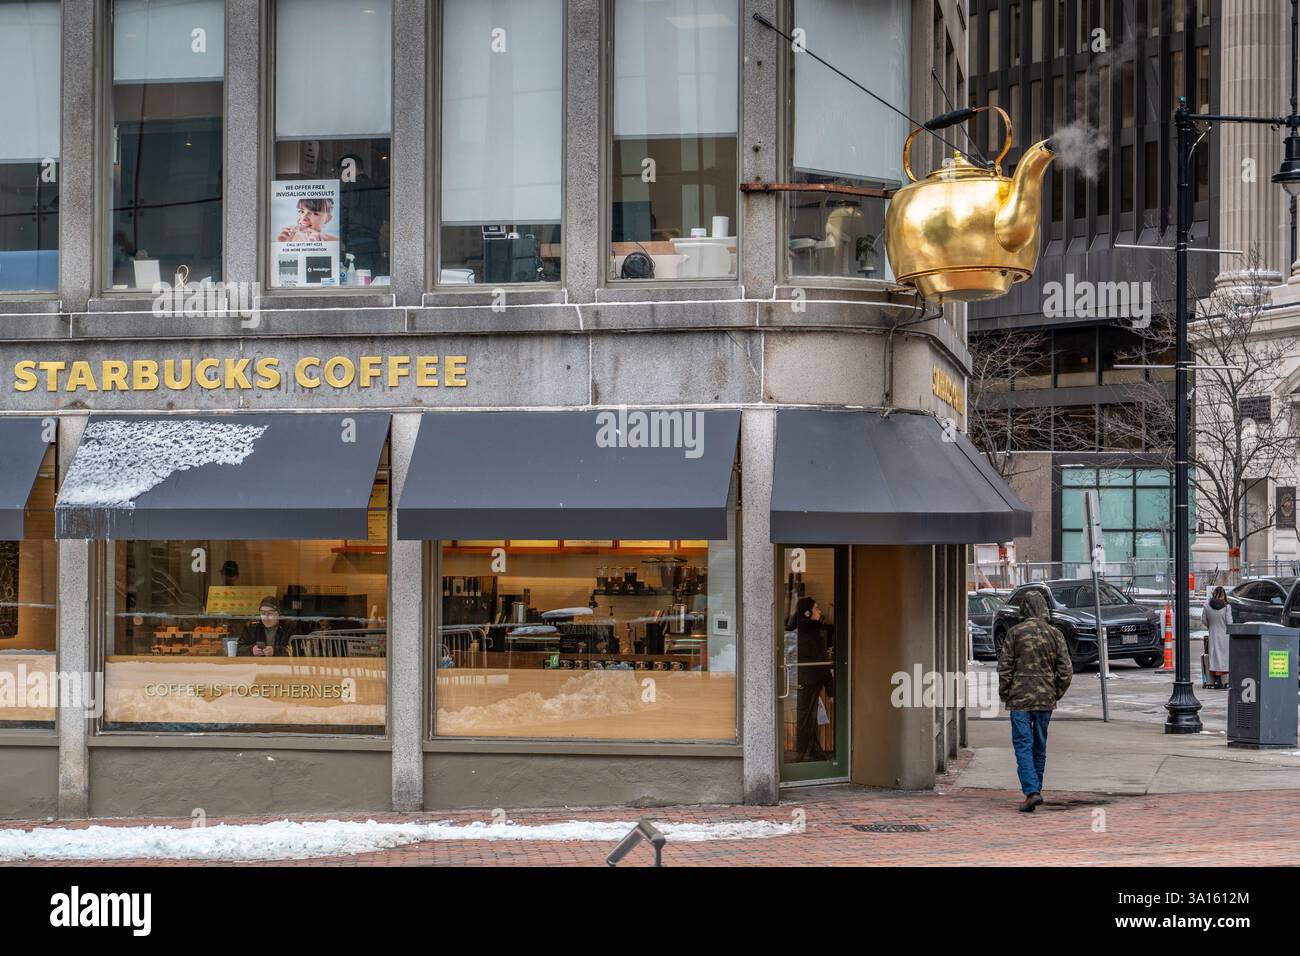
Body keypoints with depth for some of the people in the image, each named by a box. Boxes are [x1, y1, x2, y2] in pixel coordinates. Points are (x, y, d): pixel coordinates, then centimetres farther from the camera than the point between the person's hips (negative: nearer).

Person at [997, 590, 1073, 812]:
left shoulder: (1015, 633, -6)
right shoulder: (1055, 634, 1)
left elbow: (1005, 667, -5)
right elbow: (1065, 670, 1)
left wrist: (1004, 694, 6)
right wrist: (1057, 693, 14)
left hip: (1020, 699, -3)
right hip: (1046, 699, 3)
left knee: (1023, 745, -3)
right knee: (1040, 746, 15)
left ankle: (1031, 791, -16)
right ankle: (1036, 789, 24)